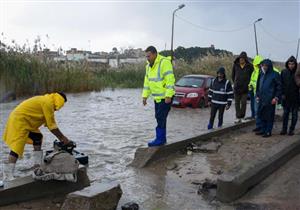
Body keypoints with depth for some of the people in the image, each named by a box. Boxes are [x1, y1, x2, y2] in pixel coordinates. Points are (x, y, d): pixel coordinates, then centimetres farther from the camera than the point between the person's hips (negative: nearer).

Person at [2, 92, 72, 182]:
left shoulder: (46, 101, 15)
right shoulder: (48, 103, -15)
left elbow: (49, 123, 15)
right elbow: (52, 125, -16)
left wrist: (62, 137, 11)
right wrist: (63, 138, -9)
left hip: (24, 121, 11)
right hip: (18, 120, -11)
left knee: (37, 138, 14)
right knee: (17, 148, -14)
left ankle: (37, 166, 16)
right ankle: (7, 176, -16)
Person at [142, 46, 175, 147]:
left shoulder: (164, 62, -16)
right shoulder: (149, 66, 11)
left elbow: (170, 80, -22)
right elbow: (147, 82, 17)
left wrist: (168, 96, -25)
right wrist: (145, 96, 13)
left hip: (165, 97, -9)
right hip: (157, 97, 9)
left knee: (161, 118, -9)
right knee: (159, 117, 12)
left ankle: (160, 139, -2)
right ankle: (162, 139, 20)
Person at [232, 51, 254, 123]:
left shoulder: (249, 66, -2)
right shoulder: (235, 65, 3)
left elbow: (252, 76, 7)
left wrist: (248, 83, 3)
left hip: (245, 88, -2)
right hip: (237, 87, 2)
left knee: (244, 103, 1)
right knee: (237, 103, 5)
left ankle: (242, 117, 11)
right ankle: (238, 117, 12)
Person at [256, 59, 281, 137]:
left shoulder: (275, 74, -6)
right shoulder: (261, 74, 12)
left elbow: (279, 87, -6)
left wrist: (276, 98, -12)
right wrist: (258, 95, 15)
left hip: (270, 100, -6)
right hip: (261, 99, 6)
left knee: (269, 116, 1)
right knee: (261, 115, 10)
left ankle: (268, 131, 10)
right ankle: (263, 130, 23)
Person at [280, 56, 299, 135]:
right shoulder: (284, 72, 1)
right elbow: (281, 84, 4)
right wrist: (282, 94, -3)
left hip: (295, 98, -2)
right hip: (286, 97, 2)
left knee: (294, 114, 7)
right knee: (285, 113, 10)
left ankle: (291, 130, 18)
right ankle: (284, 129, 19)